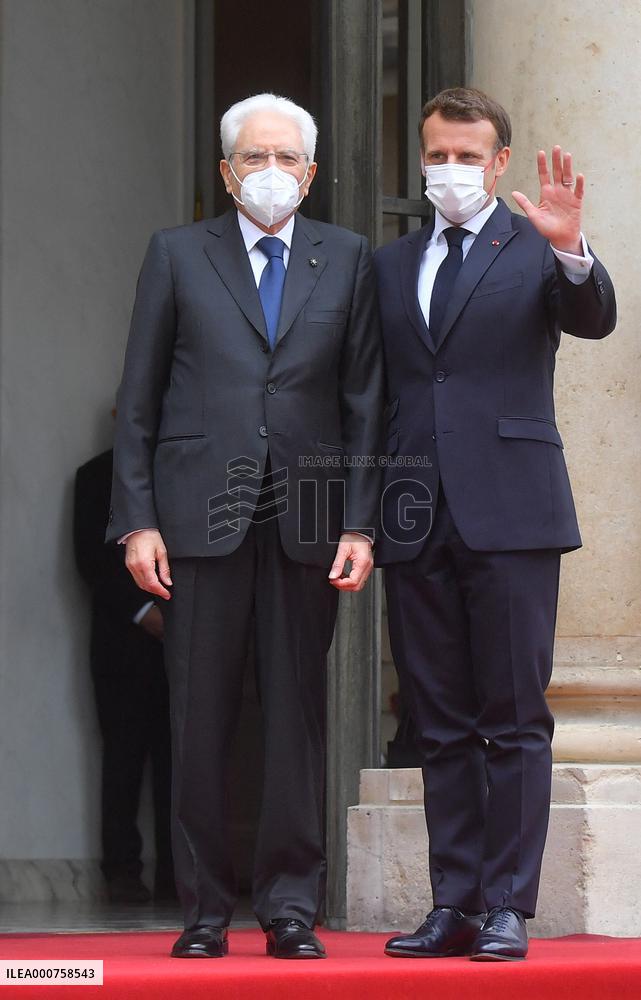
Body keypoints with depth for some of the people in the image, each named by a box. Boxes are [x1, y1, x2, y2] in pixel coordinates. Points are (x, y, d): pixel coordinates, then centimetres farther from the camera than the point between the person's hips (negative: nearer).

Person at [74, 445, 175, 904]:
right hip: (124, 637, -2)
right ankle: (123, 870, -4)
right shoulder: (97, 475, 8)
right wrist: (142, 611, -10)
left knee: (175, 757, -5)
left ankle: (174, 873, -5)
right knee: (124, 754, -5)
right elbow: (91, 557, 0)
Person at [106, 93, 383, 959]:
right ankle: (205, 910, 8)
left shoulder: (348, 261, 10)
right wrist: (137, 520, -2)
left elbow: (365, 399, 7)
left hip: (306, 520, 1)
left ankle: (291, 908, 9)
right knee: (200, 723, 1)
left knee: (298, 717, 2)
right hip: (201, 518, -1)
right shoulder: (177, 256, 8)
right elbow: (139, 399, 6)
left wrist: (360, 522, -1)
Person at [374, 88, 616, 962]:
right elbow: (382, 391, 17)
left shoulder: (534, 248, 4)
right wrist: (366, 513, 10)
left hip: (509, 513, -4)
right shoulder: (392, 265, 17)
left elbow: (594, 320, -14)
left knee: (514, 721, -3)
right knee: (442, 726, 6)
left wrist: (570, 249, -33)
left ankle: (507, 907, -1)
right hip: (418, 520, 4)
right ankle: (454, 906, 10)